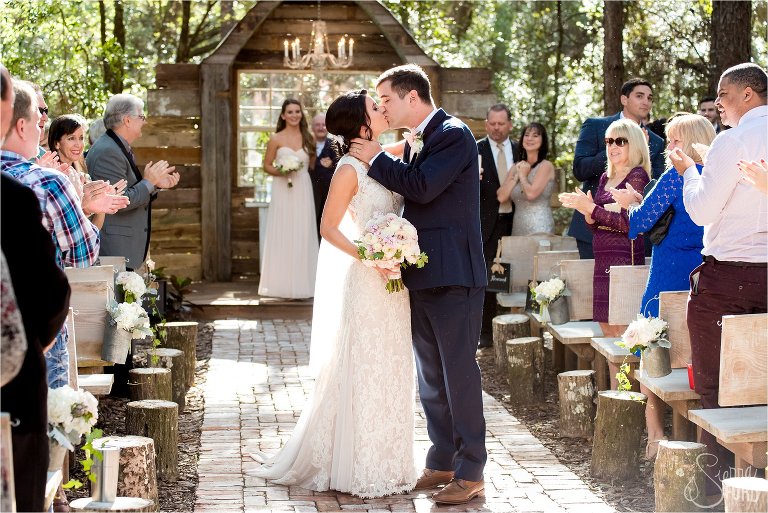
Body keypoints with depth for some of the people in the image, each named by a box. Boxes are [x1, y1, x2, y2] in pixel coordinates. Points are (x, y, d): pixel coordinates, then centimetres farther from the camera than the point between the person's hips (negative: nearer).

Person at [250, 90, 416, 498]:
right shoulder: (350, 169, -11)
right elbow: (328, 228, -11)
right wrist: (367, 257, -17)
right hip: (367, 282, -7)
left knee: (391, 371, 13)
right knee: (364, 371, 0)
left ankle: (386, 462, 25)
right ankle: (359, 468, 12)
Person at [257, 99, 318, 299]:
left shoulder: (308, 138, 10)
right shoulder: (276, 139, 1)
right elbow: (267, 165, 4)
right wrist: (280, 172, -13)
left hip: (303, 192, 3)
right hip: (283, 192, -3)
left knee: (302, 236, 2)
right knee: (282, 236, -3)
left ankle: (301, 285, 7)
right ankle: (284, 286, 1)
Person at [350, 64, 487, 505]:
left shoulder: (453, 134, -10)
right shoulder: (416, 141, 16)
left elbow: (422, 187, -22)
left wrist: (377, 159, -9)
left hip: (453, 275, -9)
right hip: (421, 276, 9)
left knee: (459, 372, -4)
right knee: (431, 377, 13)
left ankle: (471, 472, 4)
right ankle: (442, 464, 23)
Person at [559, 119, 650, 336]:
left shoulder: (638, 175, -7)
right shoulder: (605, 178, 16)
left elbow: (629, 223, -17)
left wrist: (591, 208, -17)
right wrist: (586, 210, -2)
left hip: (625, 258, -8)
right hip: (603, 259, 8)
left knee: (620, 329, -8)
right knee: (606, 328, 10)